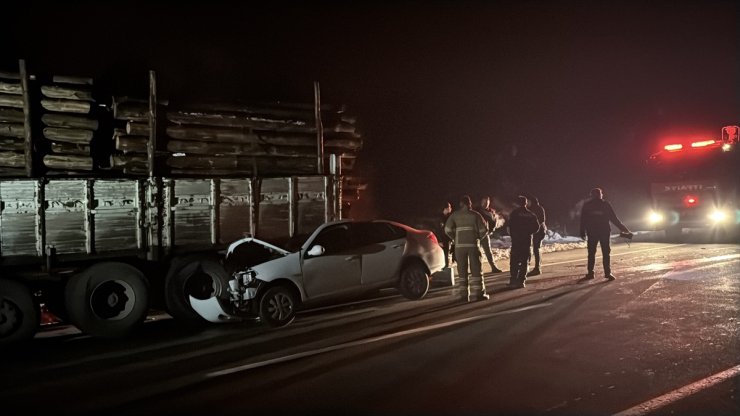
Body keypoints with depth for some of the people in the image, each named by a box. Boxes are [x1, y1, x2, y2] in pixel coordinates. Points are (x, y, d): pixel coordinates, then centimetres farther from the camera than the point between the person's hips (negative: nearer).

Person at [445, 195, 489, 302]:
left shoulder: (455, 215, 5)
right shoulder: (475, 215, 3)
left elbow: (447, 229, -1)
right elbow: (483, 230, -1)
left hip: (459, 245, 1)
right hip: (473, 244, -1)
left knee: (462, 270, 7)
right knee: (476, 269, 4)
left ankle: (464, 294, 6)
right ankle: (477, 293, 1)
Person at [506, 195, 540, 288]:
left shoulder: (514, 213, -6)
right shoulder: (531, 214, 5)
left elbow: (511, 226, -11)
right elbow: (536, 226, 4)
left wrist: (512, 235, 3)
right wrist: (528, 232, 15)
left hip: (516, 240, -3)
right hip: (527, 240, 3)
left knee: (514, 261, -1)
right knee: (524, 261, 8)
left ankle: (513, 280, -7)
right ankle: (521, 281, 5)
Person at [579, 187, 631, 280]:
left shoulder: (586, 205, 5)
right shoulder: (606, 205, 2)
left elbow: (583, 220, 3)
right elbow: (614, 219, 4)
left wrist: (582, 232, 5)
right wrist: (623, 228, 12)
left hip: (592, 232, 1)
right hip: (604, 232, -1)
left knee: (591, 253, 6)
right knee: (606, 253, 2)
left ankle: (590, 273, 4)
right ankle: (607, 273, -4)